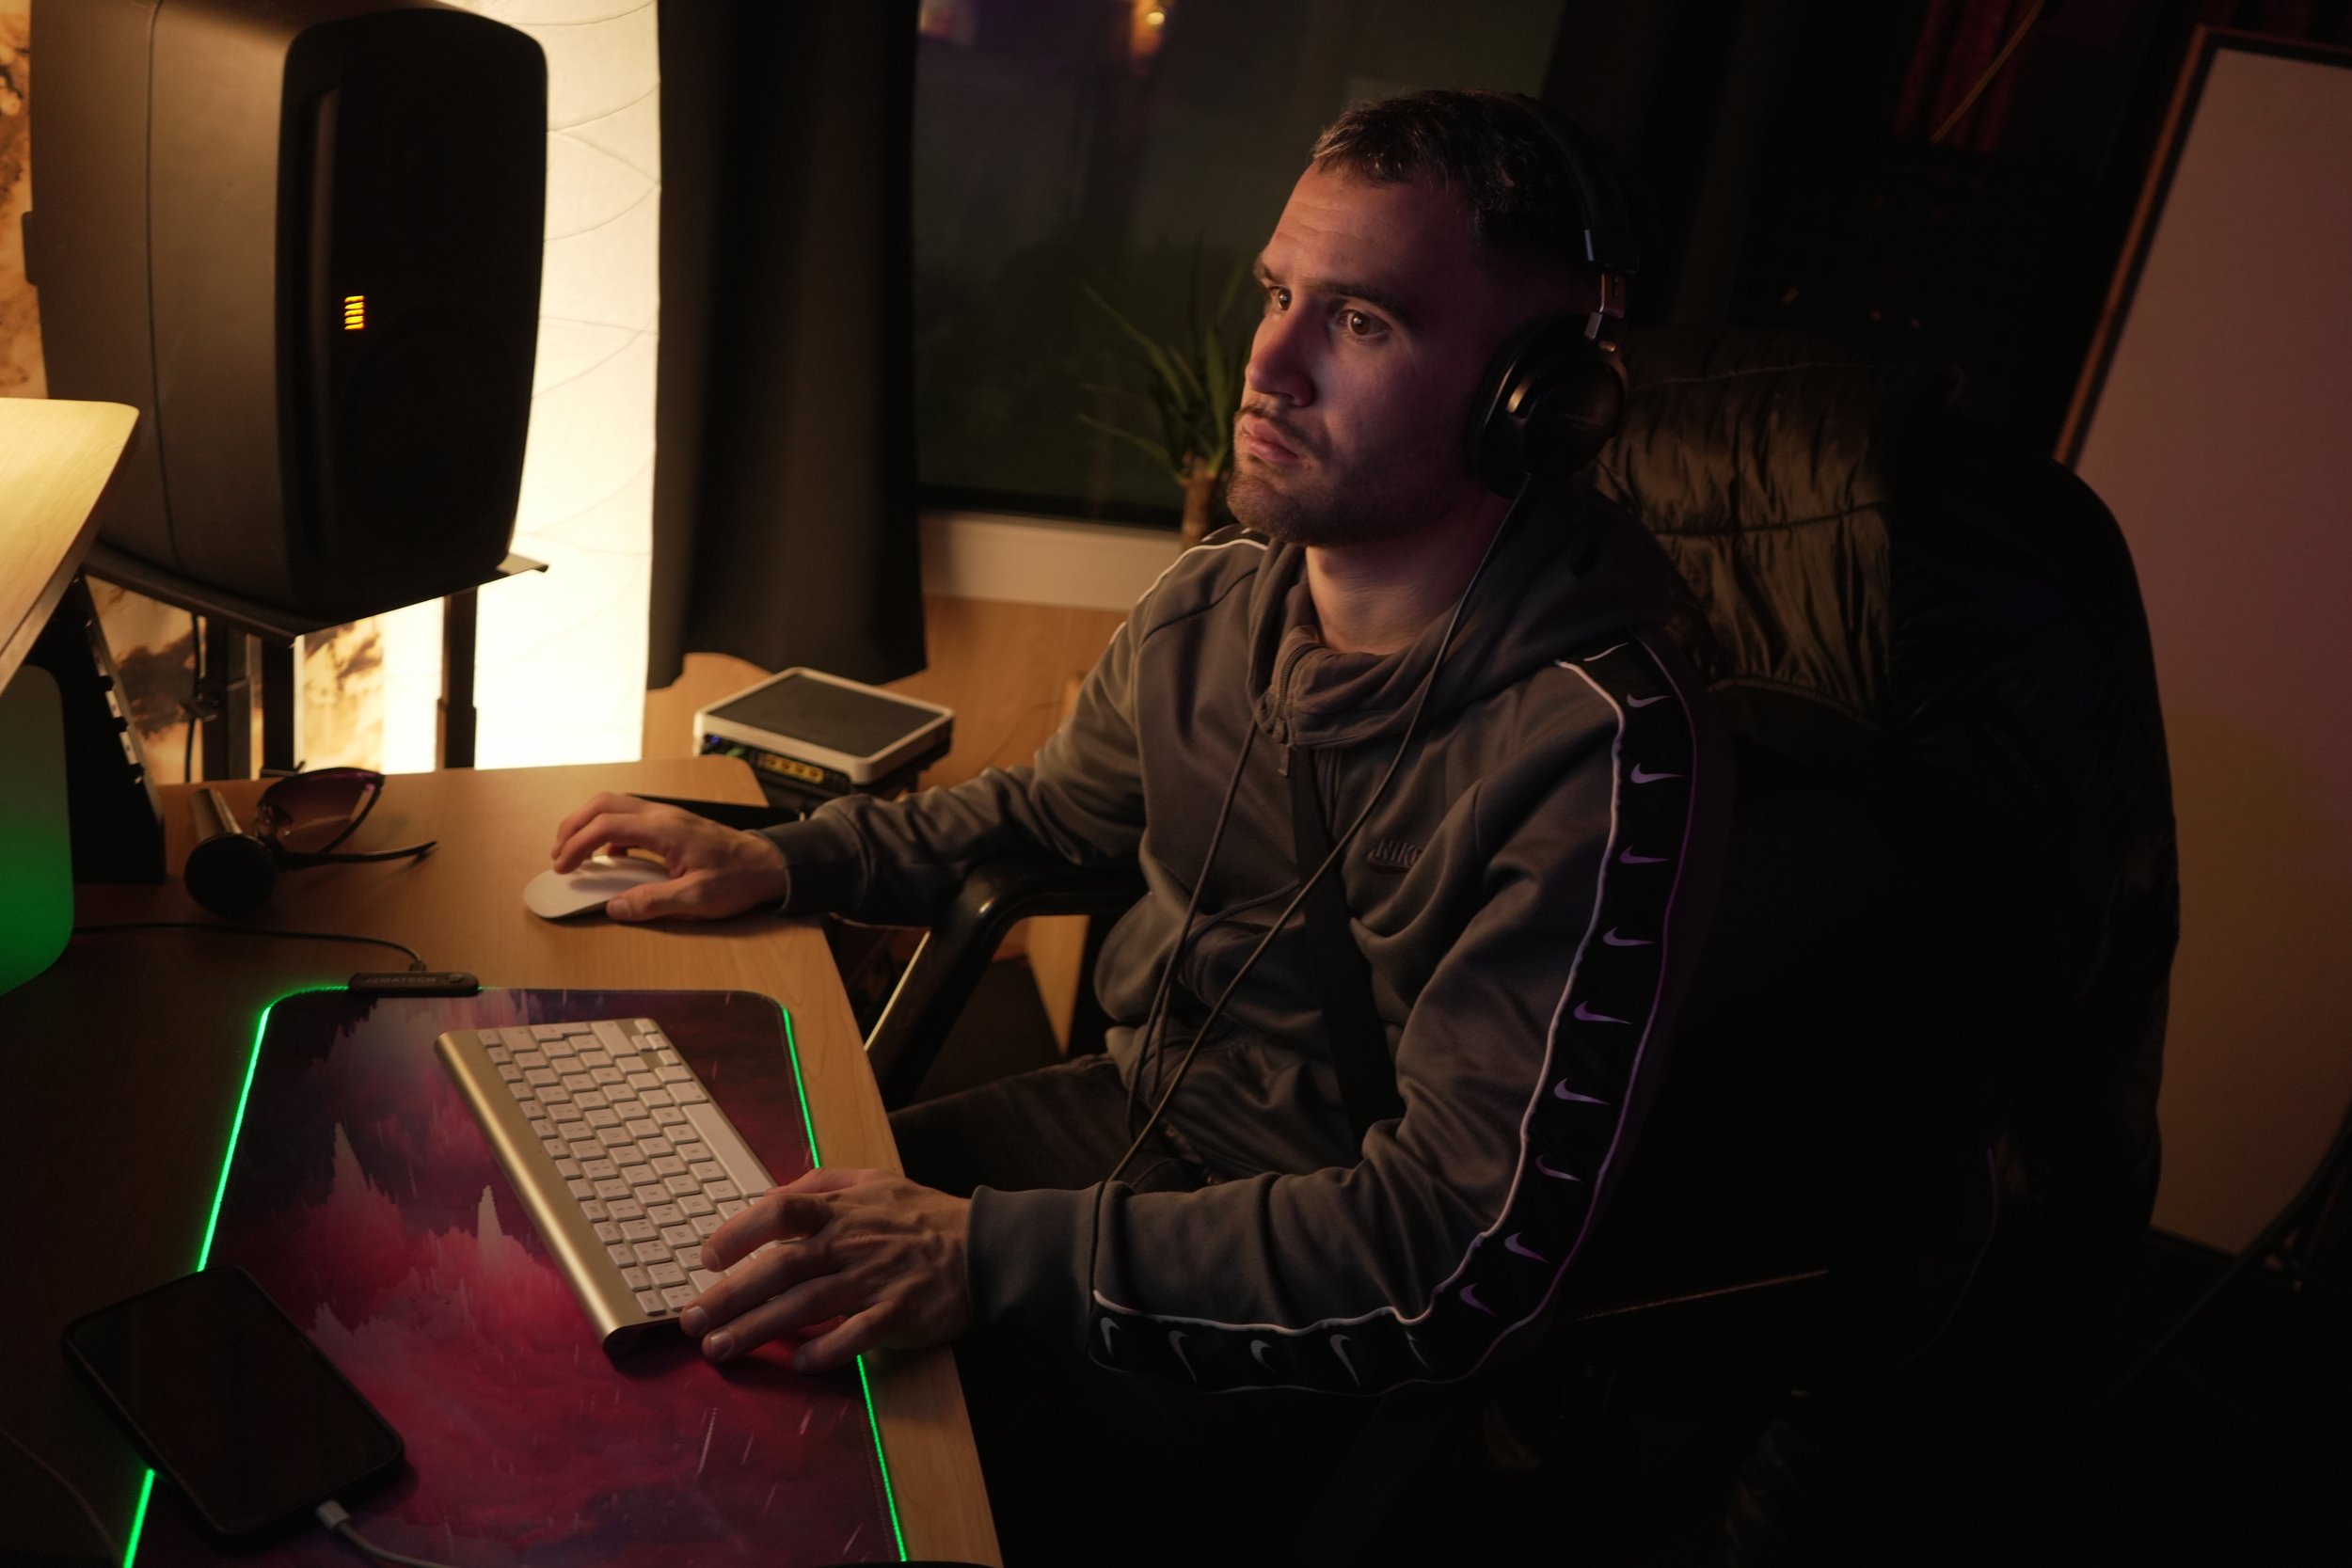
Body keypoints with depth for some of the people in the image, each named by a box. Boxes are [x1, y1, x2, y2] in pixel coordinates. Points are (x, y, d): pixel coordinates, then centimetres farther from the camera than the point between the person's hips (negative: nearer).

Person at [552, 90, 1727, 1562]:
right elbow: (1048, 810, 15)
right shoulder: (1219, 598, -5)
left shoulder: (1602, 749, -28)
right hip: (1128, 1116, 7)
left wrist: (994, 1259, -36)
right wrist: (778, 861, 2)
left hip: (1311, 1346, -6)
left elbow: (1469, 1255, -30)